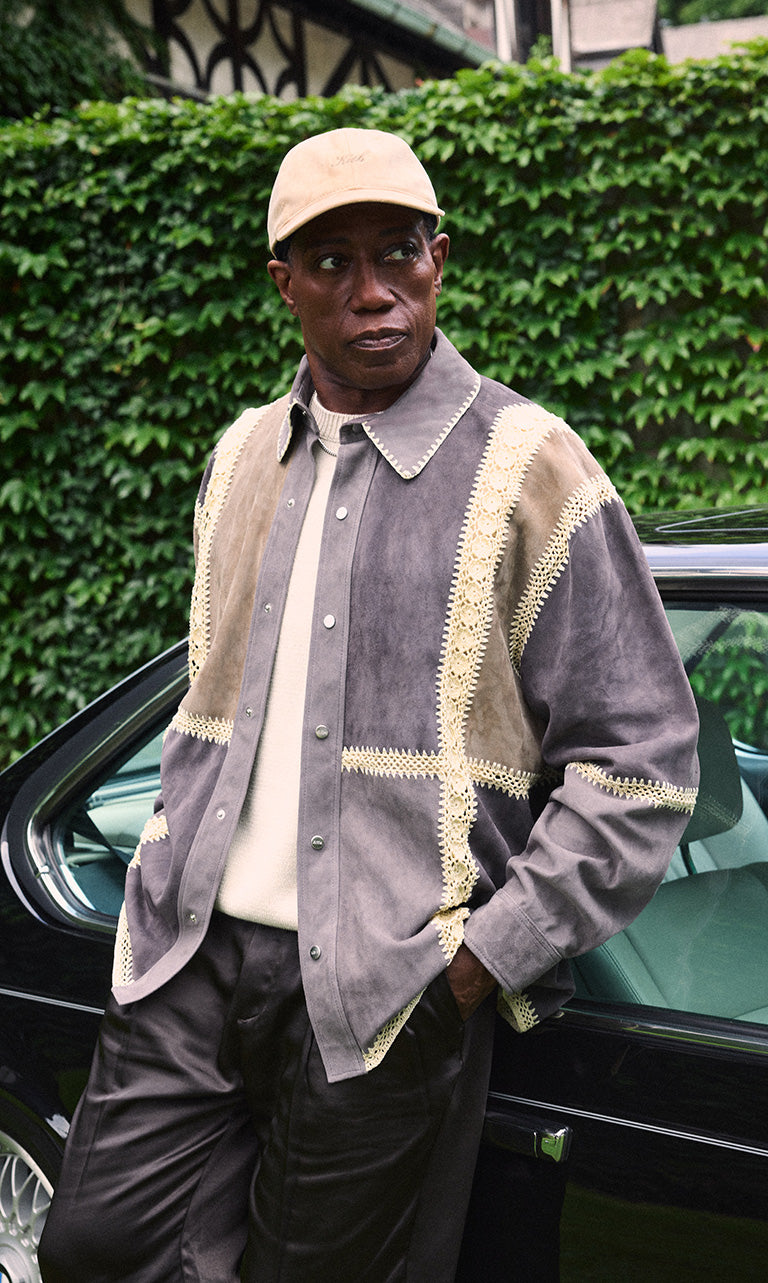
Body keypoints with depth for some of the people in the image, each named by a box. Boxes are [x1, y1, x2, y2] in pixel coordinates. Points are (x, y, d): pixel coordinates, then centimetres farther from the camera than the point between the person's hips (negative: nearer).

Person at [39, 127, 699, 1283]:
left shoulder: (528, 472, -7)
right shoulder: (242, 458, 12)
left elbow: (639, 766, -8)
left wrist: (484, 961, -12)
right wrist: (175, 867, 13)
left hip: (387, 994, -5)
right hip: (198, 961, 5)